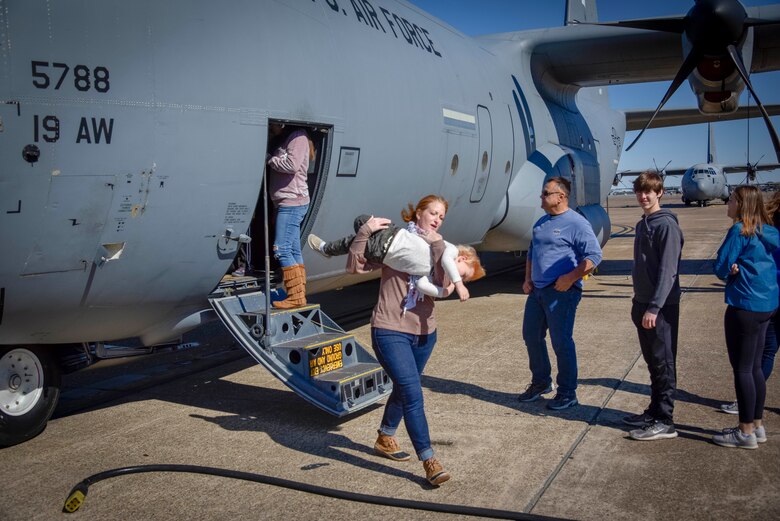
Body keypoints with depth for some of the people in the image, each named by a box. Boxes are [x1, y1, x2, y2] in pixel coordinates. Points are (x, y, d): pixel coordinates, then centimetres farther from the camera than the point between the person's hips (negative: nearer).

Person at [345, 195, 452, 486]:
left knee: (403, 390, 22)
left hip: (424, 333, 6)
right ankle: (429, 462, -7)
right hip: (390, 331, -6)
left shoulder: (436, 250, 6)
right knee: (413, 395, -14)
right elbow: (355, 266, -12)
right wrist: (365, 231, -21)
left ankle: (385, 440, 44)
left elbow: (443, 285, -14)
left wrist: (437, 244, -19)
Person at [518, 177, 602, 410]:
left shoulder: (576, 223, -11)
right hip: (537, 291, 9)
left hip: (561, 292, -8)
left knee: (561, 342, -2)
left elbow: (594, 256, -15)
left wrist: (570, 278, -20)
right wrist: (528, 279, 13)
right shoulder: (541, 222, 15)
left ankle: (567, 393, 13)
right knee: (531, 336, 15)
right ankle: (540, 382, 33)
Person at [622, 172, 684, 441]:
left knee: (663, 363, -2)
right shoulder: (642, 225, 14)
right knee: (652, 361, 15)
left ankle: (664, 422, 5)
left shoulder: (666, 225, -13)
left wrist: (654, 307, -22)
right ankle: (655, 411, 26)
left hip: (661, 307, -9)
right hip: (643, 303, 9)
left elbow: (668, 270, -19)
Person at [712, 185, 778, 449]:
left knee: (742, 368, 0)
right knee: (755, 367, 17)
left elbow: (721, 267, -14)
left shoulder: (740, 231, -14)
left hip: (744, 306, -9)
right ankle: (757, 425, 25)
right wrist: (740, 269, 4)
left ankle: (746, 432, 7)